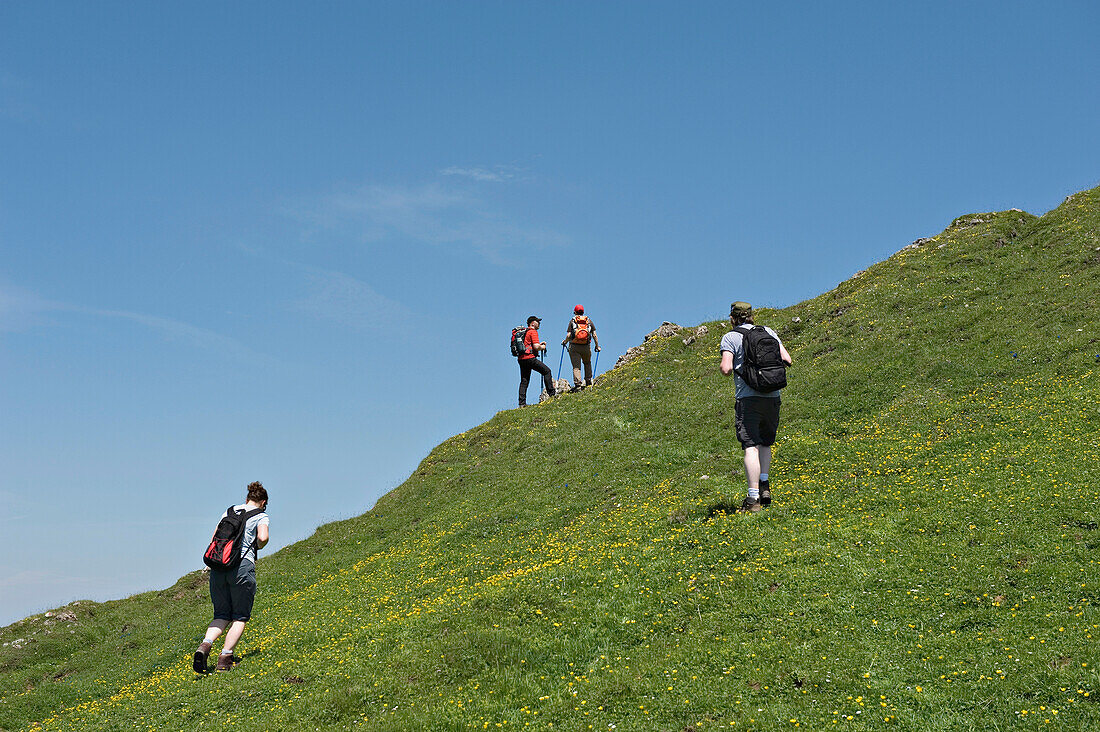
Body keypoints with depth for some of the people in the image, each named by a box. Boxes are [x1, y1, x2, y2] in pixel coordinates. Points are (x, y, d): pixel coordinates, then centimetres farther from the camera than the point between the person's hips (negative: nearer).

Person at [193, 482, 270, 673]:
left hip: (218, 565, 5)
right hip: (243, 564, -4)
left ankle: (205, 645, -13)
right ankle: (225, 658, -4)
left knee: (222, 615, 13)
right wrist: (257, 547, 8)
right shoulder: (261, 516, 6)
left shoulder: (229, 511, 20)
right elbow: (263, 537, -13)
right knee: (240, 617, 7)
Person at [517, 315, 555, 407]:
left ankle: (522, 402, 1)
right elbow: (536, 347, -15)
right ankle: (552, 393, 2)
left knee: (524, 381, 7)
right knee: (547, 371, 3)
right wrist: (542, 347, 5)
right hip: (530, 358, -9)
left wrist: (539, 345, 23)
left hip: (521, 358, 9)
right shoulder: (533, 332, -5)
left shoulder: (524, 332, 23)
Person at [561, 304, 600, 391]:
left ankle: (577, 385, -12)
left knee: (576, 366, -2)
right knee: (587, 363, 26)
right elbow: (594, 335, 3)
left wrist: (565, 342, 15)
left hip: (574, 346, -2)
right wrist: (597, 346, 12)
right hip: (586, 347, 2)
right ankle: (588, 381, 26)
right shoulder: (589, 321, 9)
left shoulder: (572, 321, 5)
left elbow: (568, 335, -3)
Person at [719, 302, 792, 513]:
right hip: (772, 396, 4)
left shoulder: (730, 337, 1)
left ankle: (753, 498, -13)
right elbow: (786, 360, 8)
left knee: (751, 447, -7)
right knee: (765, 443, 21)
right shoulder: (768, 332, 13)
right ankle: (764, 485, 8)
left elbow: (726, 369, -11)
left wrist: (722, 365, 11)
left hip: (748, 398, -4)